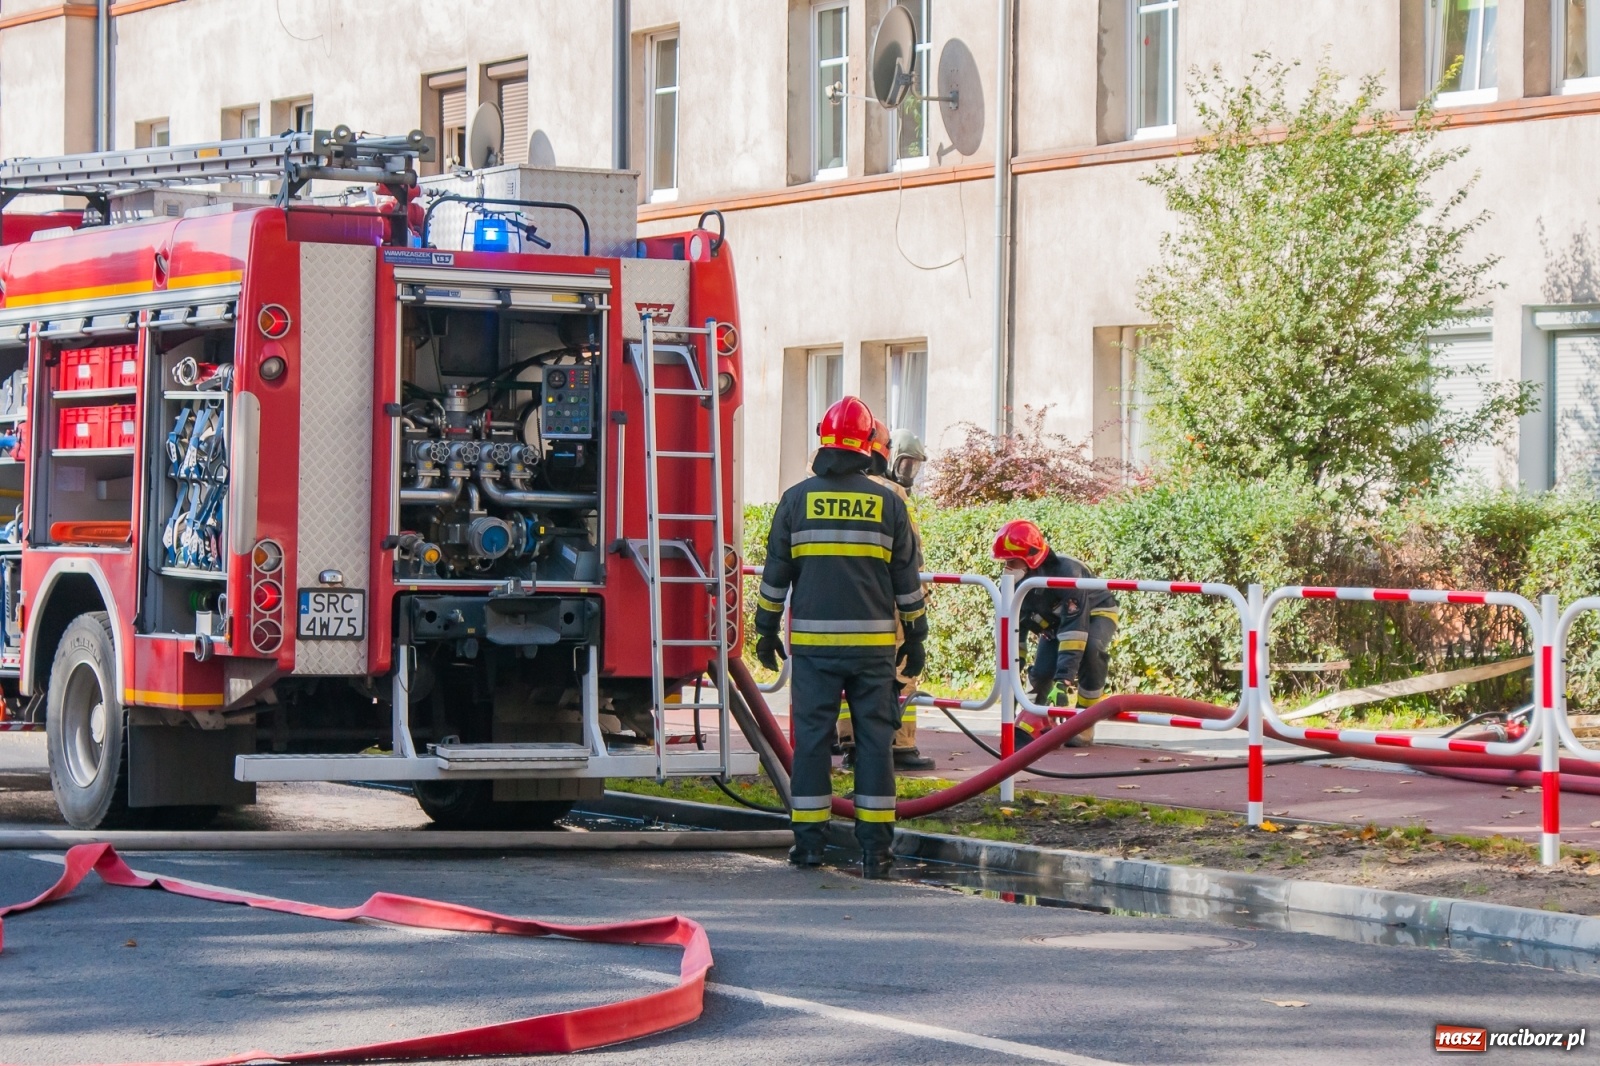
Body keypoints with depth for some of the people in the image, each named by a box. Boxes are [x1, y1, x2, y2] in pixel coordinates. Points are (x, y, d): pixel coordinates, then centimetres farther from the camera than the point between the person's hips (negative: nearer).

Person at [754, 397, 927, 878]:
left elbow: (775, 573, 6)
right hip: (874, 642, 0)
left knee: (811, 736, 4)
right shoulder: (888, 503, 2)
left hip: (813, 640, 0)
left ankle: (809, 839, 5)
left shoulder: (797, 500, 1)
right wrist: (915, 636, 15)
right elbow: (907, 580, 7)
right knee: (874, 738, 3)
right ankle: (875, 846, 2)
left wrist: (766, 630, 16)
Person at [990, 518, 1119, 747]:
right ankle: (1031, 725, 9)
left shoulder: (1066, 572, -41)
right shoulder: (1017, 583, -20)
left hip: (1095, 612, -6)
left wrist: (1065, 679, -51)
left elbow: (1074, 627, -46)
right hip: (1054, 621, 6)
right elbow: (1013, 629, -10)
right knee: (1041, 671, -15)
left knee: (1090, 650, -35)